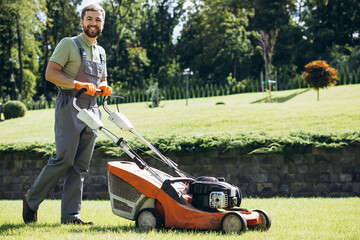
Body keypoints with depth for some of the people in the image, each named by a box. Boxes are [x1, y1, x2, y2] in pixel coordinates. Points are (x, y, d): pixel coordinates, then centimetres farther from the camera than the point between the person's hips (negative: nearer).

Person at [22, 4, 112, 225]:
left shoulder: (101, 52, 20)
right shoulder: (69, 44, 1)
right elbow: (50, 73, -7)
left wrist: (104, 88, 7)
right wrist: (78, 85, -18)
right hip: (69, 107, -6)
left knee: (81, 165, 1)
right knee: (64, 159, -14)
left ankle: (71, 215, 2)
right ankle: (32, 200, 2)